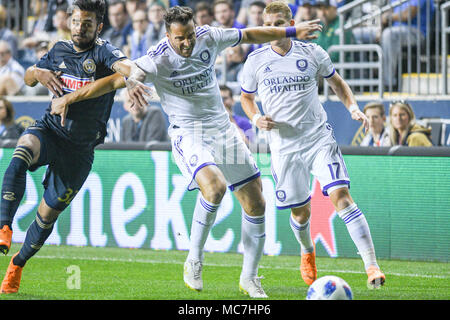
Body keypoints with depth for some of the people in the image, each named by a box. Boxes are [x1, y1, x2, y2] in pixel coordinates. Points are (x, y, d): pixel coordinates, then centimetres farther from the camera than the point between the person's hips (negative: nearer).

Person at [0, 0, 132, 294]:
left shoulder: (103, 52, -10)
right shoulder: (60, 50, 6)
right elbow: (28, 78, 22)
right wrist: (38, 73, -3)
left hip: (80, 149, -2)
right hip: (50, 130, 2)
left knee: (48, 213, 4)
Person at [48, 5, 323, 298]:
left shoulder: (209, 37, -3)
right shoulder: (158, 60, -19)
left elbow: (249, 35, 12)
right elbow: (116, 80, -25)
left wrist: (292, 32, 19)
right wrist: (68, 99, -36)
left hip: (223, 130, 6)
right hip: (188, 135, -6)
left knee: (256, 204, 4)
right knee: (215, 186, -34)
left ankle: (250, 278, 21)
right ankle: (194, 261, -14)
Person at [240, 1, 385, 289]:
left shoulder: (312, 53, 1)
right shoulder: (256, 61, 3)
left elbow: (337, 82, 16)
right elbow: (246, 98, 18)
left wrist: (354, 108, -1)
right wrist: (256, 119, -3)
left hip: (319, 138, -1)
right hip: (284, 145, 1)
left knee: (341, 196, -17)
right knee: (301, 212, 6)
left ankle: (372, 267, -21)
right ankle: (307, 251, 42)